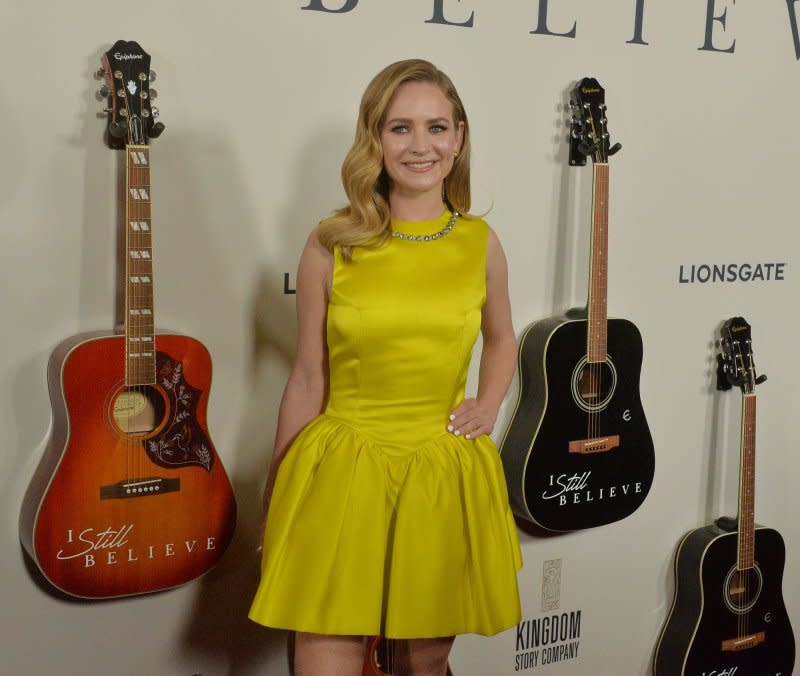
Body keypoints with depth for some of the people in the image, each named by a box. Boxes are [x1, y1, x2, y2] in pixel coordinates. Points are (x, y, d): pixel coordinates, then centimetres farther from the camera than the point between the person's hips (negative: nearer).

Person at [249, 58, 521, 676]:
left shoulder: (480, 244, 2)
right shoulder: (332, 246, -5)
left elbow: (502, 339, 20)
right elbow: (308, 380, 0)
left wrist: (488, 407, 2)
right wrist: (276, 506, 4)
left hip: (444, 478, 2)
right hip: (340, 473, -2)